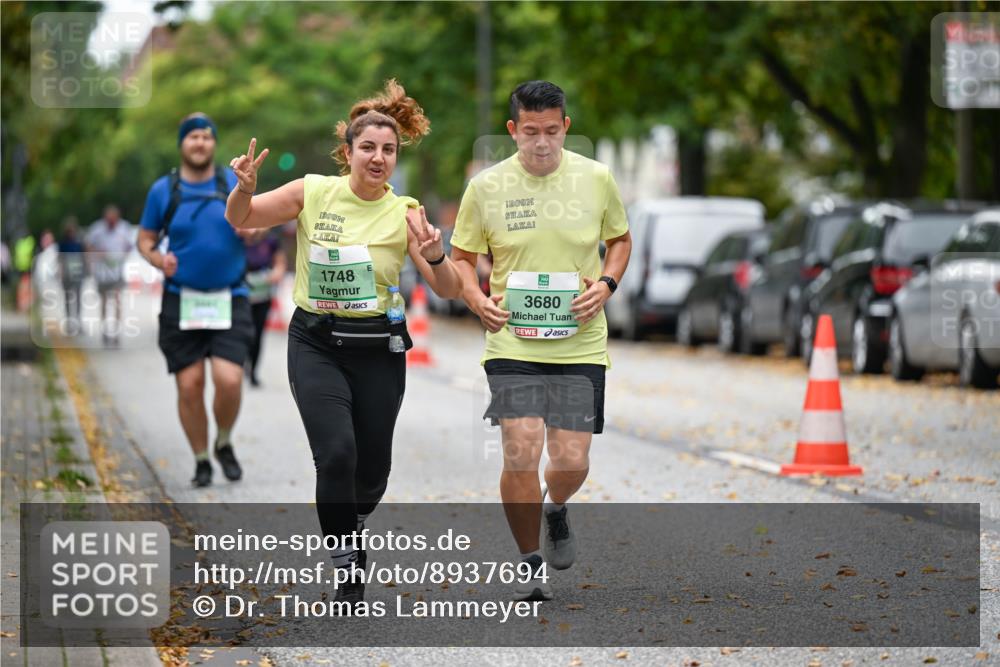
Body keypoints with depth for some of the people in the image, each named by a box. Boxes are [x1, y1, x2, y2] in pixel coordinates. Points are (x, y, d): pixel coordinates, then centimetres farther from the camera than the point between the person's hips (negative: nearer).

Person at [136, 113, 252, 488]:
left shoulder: (234, 183, 5)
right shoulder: (163, 190, 3)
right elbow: (145, 239, 11)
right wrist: (158, 259, -11)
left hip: (229, 300, 0)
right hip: (181, 301, 0)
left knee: (229, 381, -15)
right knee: (190, 386, -3)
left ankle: (224, 445, 13)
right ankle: (201, 461, 16)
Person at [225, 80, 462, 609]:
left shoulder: (404, 213, -5)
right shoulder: (313, 192, -4)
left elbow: (448, 290, -9)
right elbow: (239, 220, 5)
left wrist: (435, 256, -30)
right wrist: (244, 188, -16)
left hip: (377, 347, 1)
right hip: (316, 343, -1)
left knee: (371, 472, 7)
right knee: (336, 453, -19)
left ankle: (349, 523, 43)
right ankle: (347, 570, -3)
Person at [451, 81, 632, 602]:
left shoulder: (596, 179, 1)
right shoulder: (485, 187, -2)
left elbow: (620, 239, 16)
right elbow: (461, 257, 10)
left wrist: (606, 284, -3)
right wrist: (479, 301, -9)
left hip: (580, 344, 1)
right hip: (512, 342, -1)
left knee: (572, 461, -3)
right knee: (521, 452, -14)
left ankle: (556, 509, 35)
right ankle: (529, 565, 6)